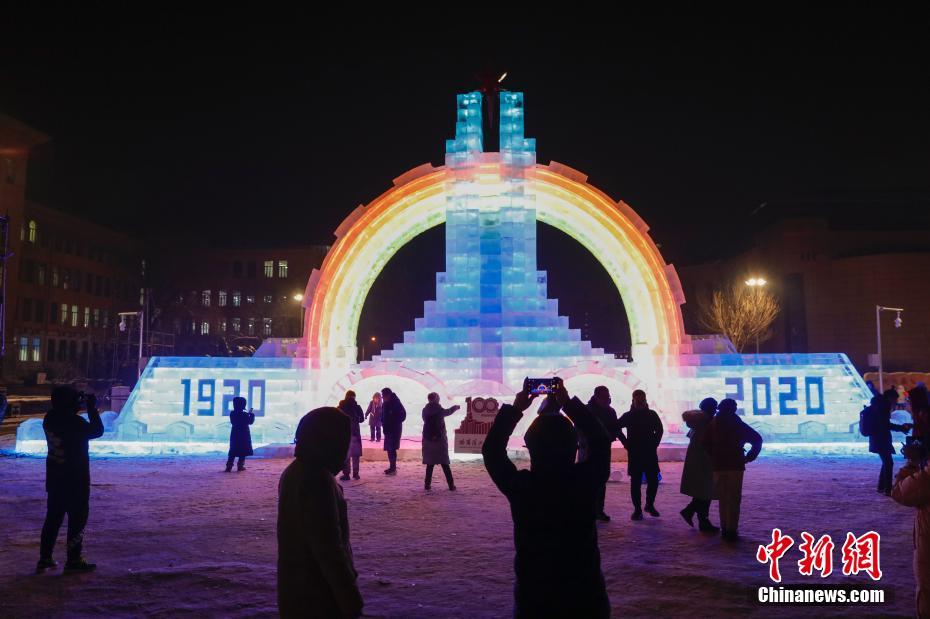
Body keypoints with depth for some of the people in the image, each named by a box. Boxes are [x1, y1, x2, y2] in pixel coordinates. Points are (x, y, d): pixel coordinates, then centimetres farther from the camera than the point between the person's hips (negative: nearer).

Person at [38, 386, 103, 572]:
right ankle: (74, 560, 5)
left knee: (53, 517, 17)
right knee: (78, 518, 2)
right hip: (75, 479, -7)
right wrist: (92, 409, -6)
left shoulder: (49, 419, 0)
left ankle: (44, 558, 21)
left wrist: (76, 408, 9)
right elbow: (97, 431, -10)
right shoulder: (75, 422, -22)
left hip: (54, 477, 7)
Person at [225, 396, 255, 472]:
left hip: (235, 434, 4)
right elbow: (250, 422, -4)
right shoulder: (245, 415, -14)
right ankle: (240, 466, 4)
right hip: (244, 435, -4)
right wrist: (252, 415, 10)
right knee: (243, 451, 5)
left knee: (233, 451, 8)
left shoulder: (232, 414, -2)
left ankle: (229, 466, 1)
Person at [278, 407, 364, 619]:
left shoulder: (295, 472, 8)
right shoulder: (317, 479, -23)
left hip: (297, 589, 10)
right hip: (319, 595, -9)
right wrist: (350, 598, -19)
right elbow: (329, 546, -24)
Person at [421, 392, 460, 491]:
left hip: (428, 440, 3)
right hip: (440, 440, -3)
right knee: (444, 463, 3)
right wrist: (455, 407, 34)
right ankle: (451, 484, 5)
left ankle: (427, 484, 9)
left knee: (430, 463, 11)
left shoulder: (425, 410, 0)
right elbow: (448, 412, 12)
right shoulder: (439, 410, -9)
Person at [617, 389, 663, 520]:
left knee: (653, 481, 1)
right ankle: (637, 509, 8)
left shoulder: (652, 415, 3)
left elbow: (659, 430, 16)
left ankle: (650, 504, 22)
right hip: (634, 454, -1)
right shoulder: (628, 416, -1)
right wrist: (626, 443, 1)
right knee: (635, 482, 1)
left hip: (650, 454, 1)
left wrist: (655, 443, 6)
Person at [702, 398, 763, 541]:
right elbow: (757, 439, -3)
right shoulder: (738, 424, -1)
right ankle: (732, 531, -4)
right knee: (734, 499, 0)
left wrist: (714, 458, 10)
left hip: (718, 465, 3)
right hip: (735, 465, -3)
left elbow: (706, 444, 0)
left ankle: (724, 529, 12)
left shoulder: (713, 424, 5)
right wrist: (748, 457, 2)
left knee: (723, 499, 12)